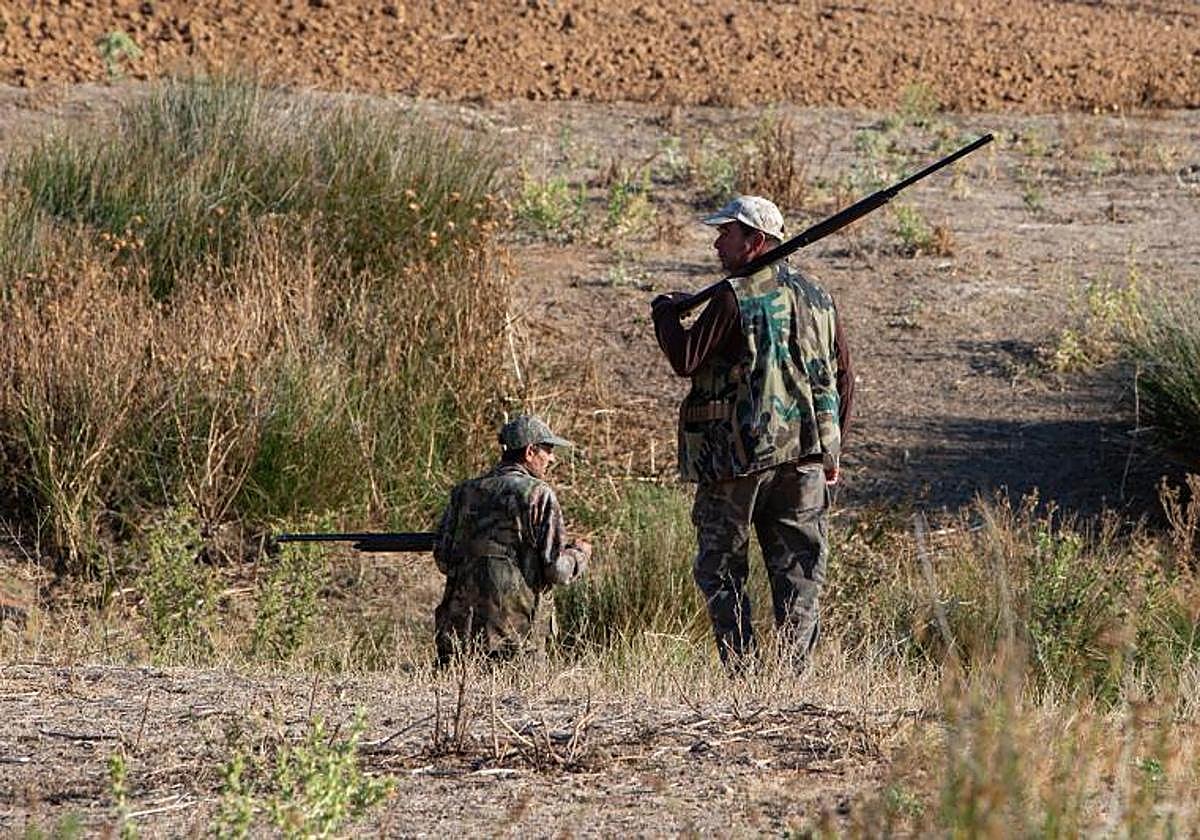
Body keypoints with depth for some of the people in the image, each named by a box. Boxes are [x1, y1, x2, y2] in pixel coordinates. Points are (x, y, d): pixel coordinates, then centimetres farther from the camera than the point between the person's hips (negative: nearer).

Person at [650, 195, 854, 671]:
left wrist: (666, 314, 7)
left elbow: (685, 360, -11)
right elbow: (844, 381, 14)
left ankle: (740, 670, -1)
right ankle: (794, 671, 3)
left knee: (721, 569, 6)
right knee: (798, 572, 8)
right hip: (804, 458, 5)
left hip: (739, 456, -5)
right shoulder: (817, 299, 11)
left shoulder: (734, 297, -10)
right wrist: (832, 450, 22)